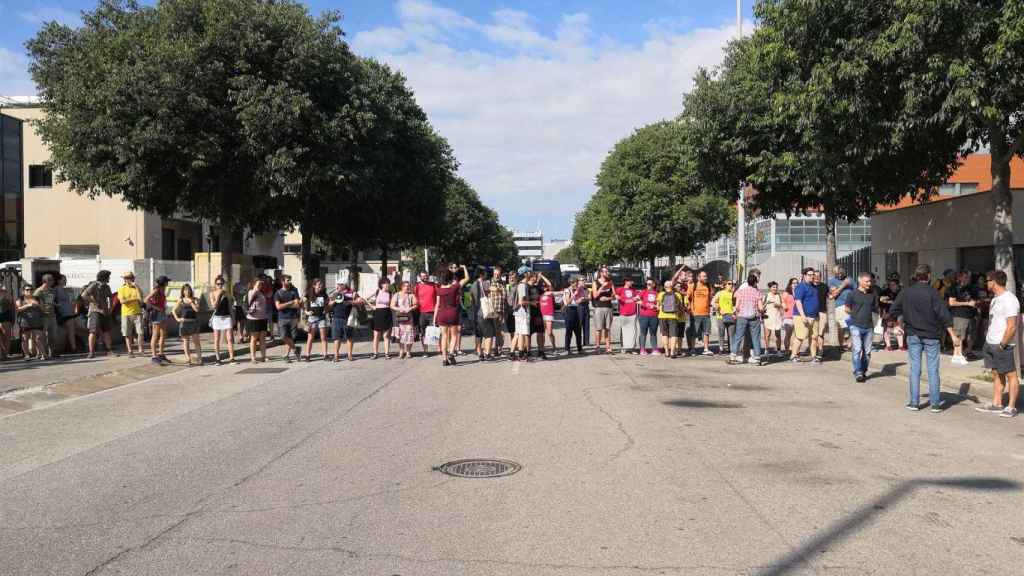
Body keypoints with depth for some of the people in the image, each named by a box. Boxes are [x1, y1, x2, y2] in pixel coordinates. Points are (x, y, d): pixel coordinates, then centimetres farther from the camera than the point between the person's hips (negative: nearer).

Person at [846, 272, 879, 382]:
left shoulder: (873, 294, 8)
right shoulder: (853, 294, -3)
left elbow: (876, 309, 19)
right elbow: (846, 309, 5)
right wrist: (856, 315, 3)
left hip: (869, 326, 4)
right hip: (856, 326, -4)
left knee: (867, 351, 7)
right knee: (857, 349, -12)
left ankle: (864, 371, 19)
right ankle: (858, 373, -8)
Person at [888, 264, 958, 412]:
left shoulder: (906, 292, -2)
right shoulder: (932, 293, -12)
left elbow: (892, 311, 3)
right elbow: (944, 314, -14)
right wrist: (952, 335, -10)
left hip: (913, 335, 2)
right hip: (931, 336, -2)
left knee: (915, 369, 7)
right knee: (933, 370, 4)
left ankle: (914, 402, 8)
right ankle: (935, 403, 8)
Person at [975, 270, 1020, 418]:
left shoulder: (1009, 300, -16)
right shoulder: (996, 298, 13)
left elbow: (1012, 327, -21)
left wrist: (1002, 345, -18)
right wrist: (989, 341, 13)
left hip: (1003, 345, -9)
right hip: (991, 343, 9)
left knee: (1010, 375, 0)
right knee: (996, 374, 14)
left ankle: (1011, 407, 5)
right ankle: (996, 404, 20)